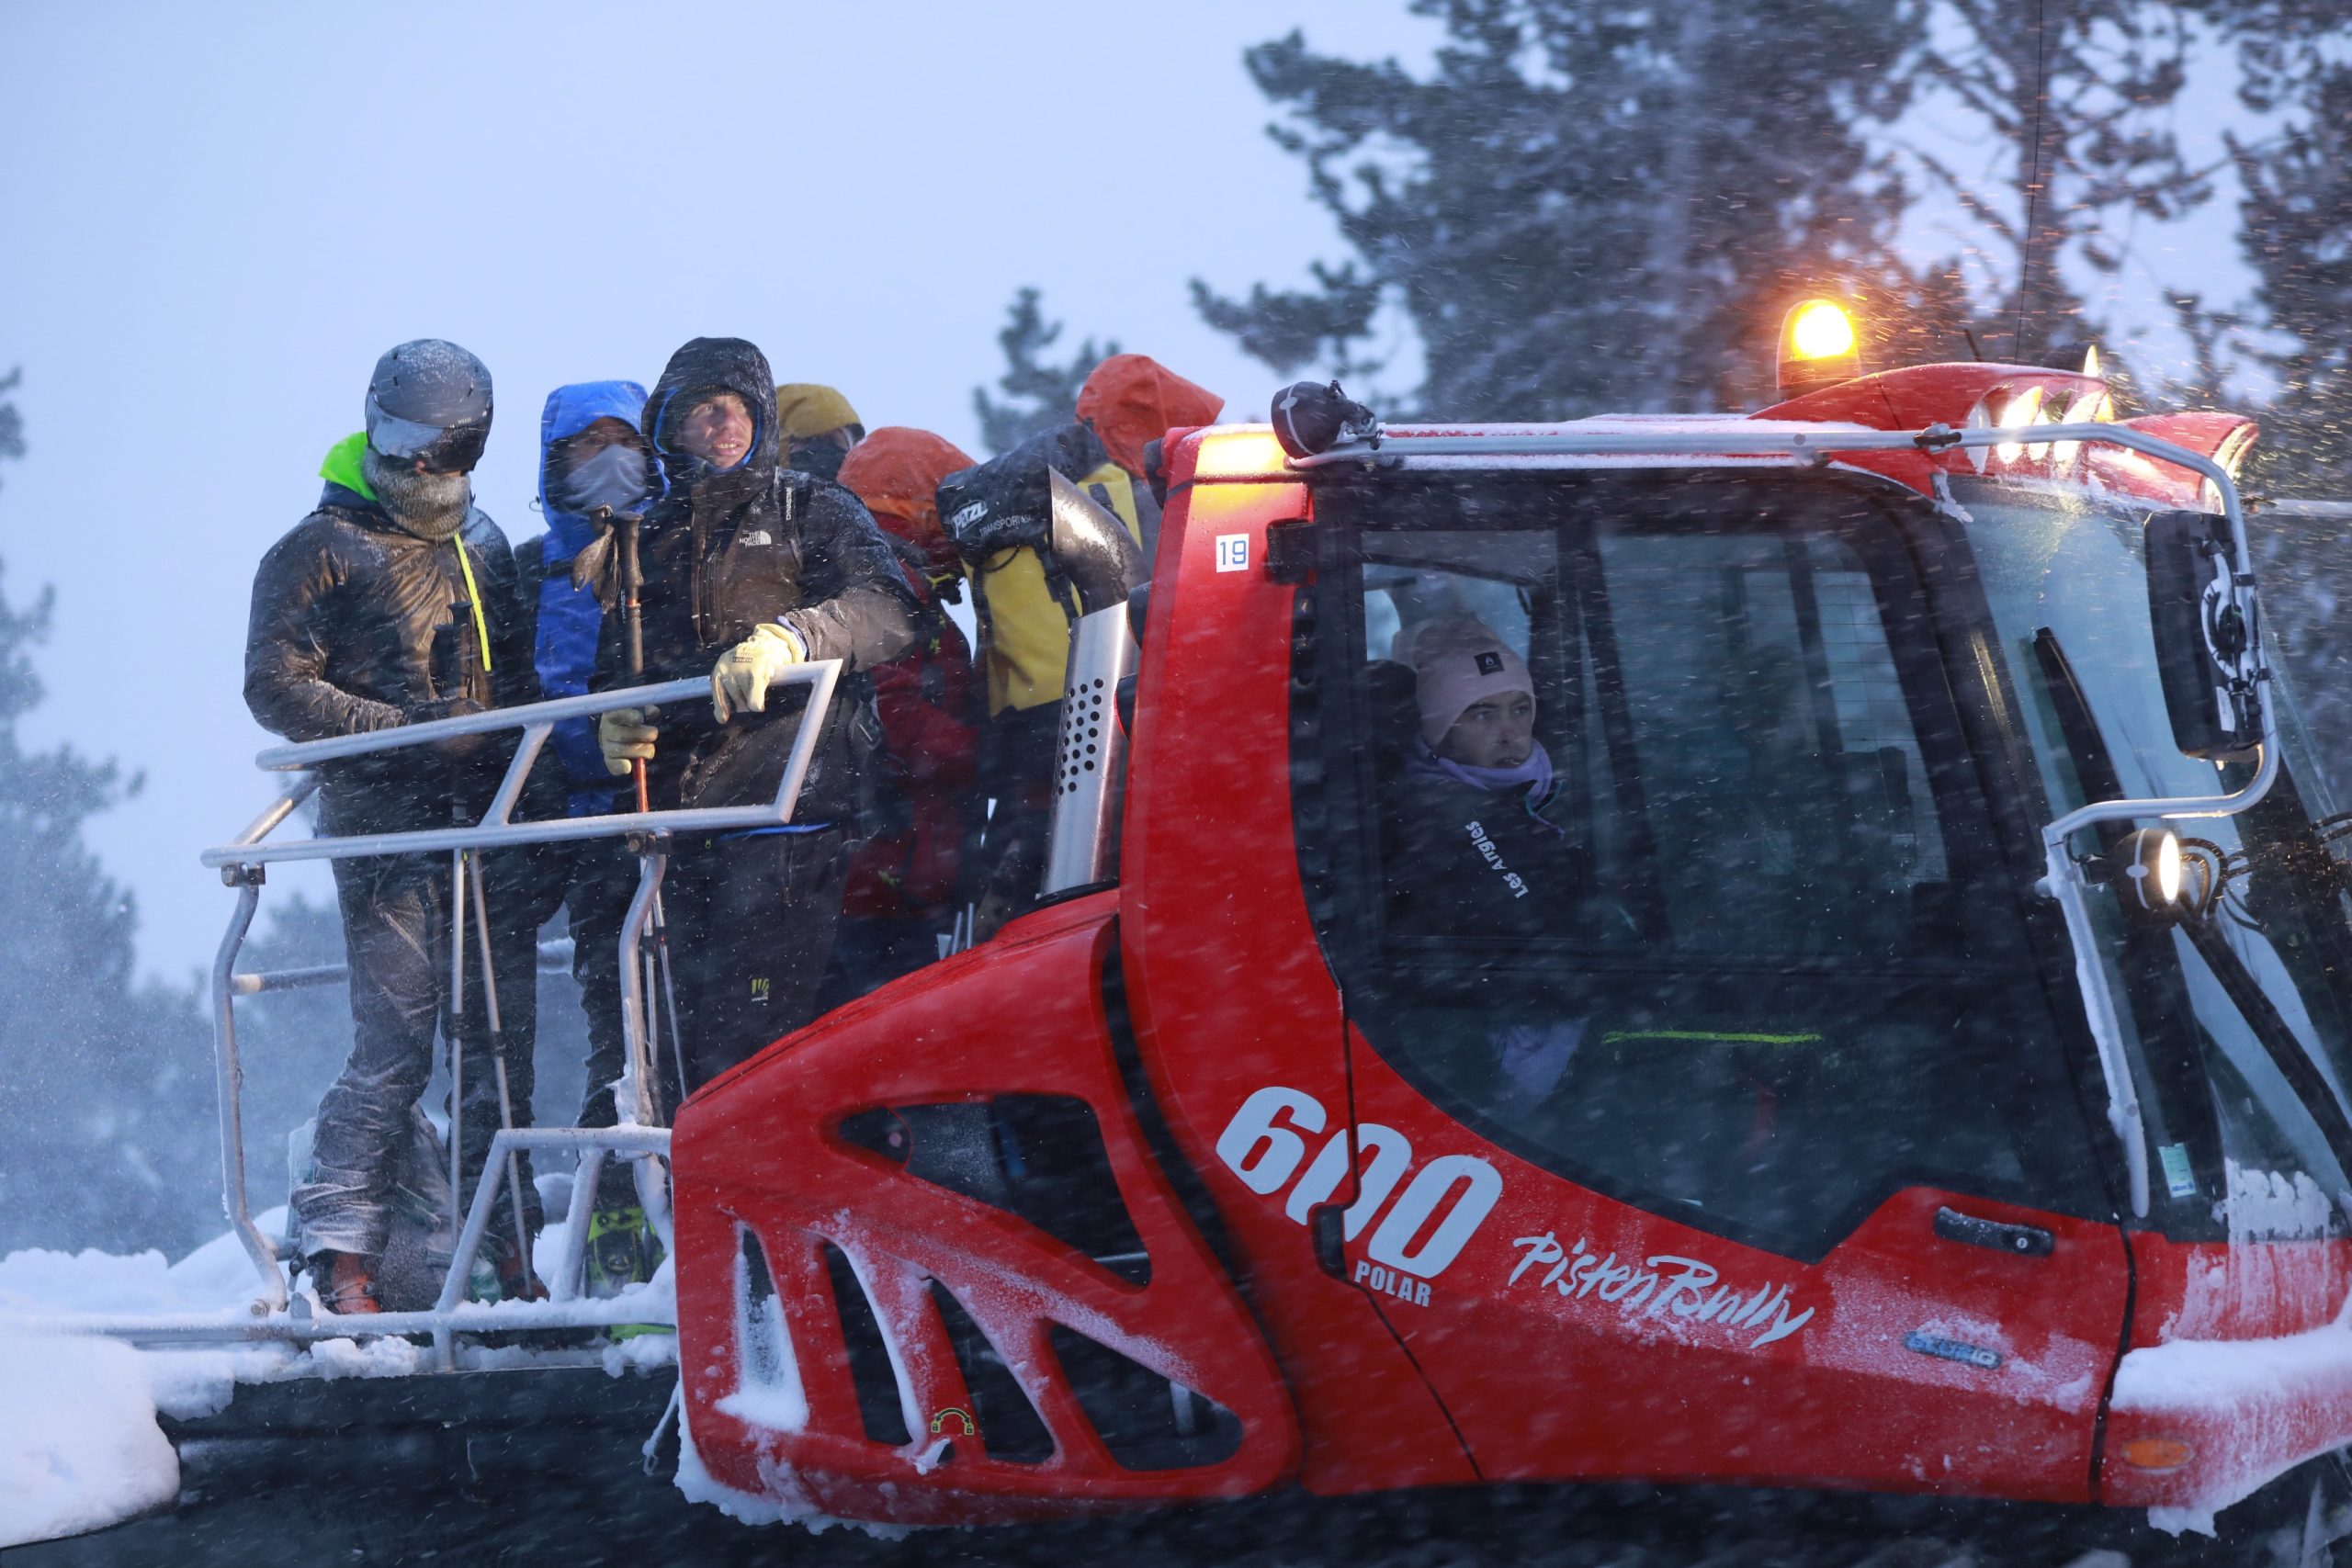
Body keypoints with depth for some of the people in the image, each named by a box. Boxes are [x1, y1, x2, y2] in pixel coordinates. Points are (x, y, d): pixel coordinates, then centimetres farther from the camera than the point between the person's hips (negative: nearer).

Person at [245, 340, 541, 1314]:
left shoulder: (484, 545, 21)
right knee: (397, 1037, -12)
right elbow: (277, 687, -6)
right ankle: (340, 1248, -9)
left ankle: (501, 1246, 9)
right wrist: (412, 731, -14)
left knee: (501, 1031, 3)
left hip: (487, 814, 6)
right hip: (385, 819, -6)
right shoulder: (320, 552, 1)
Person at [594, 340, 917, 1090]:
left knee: (755, 1027, -16)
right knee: (697, 1022, 4)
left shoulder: (814, 513, 8)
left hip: (787, 810, -5)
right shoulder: (651, 538, 22)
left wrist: (787, 639, -29)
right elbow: (616, 660, 31)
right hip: (682, 814, 5)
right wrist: (616, 717, 7)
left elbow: (888, 611, -10)